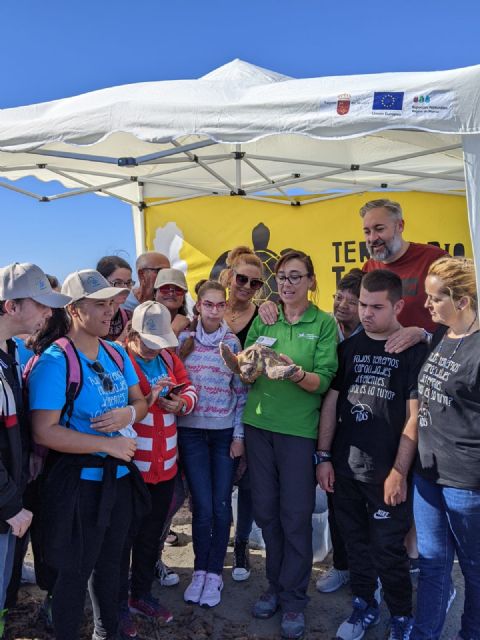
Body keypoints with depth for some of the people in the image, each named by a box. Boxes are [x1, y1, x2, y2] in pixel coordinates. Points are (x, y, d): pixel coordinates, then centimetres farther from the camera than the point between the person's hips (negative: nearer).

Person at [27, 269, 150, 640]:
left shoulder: (116, 353, 3)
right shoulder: (55, 361, -18)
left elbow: (140, 401, 10)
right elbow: (44, 432, -23)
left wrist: (129, 413, -14)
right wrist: (109, 444, -22)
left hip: (119, 476, 7)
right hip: (78, 482, -7)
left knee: (109, 563, 24)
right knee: (75, 572, 12)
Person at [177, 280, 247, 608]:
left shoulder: (233, 342, -1)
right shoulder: (183, 339, 0)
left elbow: (242, 391, 1)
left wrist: (239, 435, -2)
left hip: (225, 433, 0)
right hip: (191, 431, 0)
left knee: (221, 505, 4)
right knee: (203, 506, 1)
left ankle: (214, 572, 22)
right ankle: (200, 570, 22)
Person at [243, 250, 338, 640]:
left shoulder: (324, 323, -2)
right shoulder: (263, 319, 8)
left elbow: (323, 381, -10)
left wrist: (298, 375, -29)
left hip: (299, 428, -3)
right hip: (259, 424, 4)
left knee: (296, 515, 4)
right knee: (266, 511, 12)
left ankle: (294, 599, 23)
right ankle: (276, 586, 32)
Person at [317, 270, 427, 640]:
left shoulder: (415, 350, -6)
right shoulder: (349, 347, 6)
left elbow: (414, 416, -9)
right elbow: (331, 402, 8)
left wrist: (399, 471, -12)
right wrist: (324, 457, 4)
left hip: (387, 469, -4)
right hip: (344, 465, 4)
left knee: (388, 548, 5)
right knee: (356, 540, 17)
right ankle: (364, 605, 37)